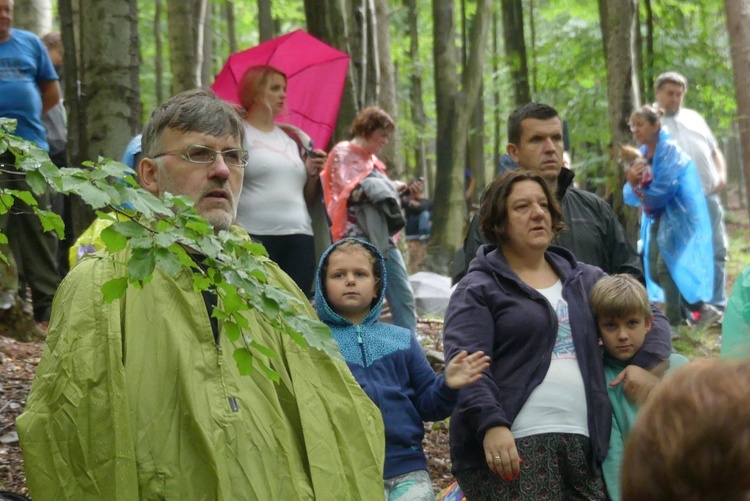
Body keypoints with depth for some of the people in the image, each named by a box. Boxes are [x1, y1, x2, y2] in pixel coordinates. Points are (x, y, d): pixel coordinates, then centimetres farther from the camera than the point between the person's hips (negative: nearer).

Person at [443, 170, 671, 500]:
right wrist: (491, 424, -23)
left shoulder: (583, 279, 21)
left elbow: (650, 317, 23)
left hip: (584, 445, 5)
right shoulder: (478, 289, 4)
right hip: (513, 447, -5)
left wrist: (645, 365, 3)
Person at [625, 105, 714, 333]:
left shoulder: (669, 150, -13)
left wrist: (639, 190, -1)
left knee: (665, 267, -14)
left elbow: (663, 190, -21)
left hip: (677, 217, -8)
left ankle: (673, 323, -3)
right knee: (654, 271, 5)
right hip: (657, 219, 8)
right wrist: (632, 183, -19)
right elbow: (629, 196, 5)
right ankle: (697, 305, 21)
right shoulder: (642, 154, 8)